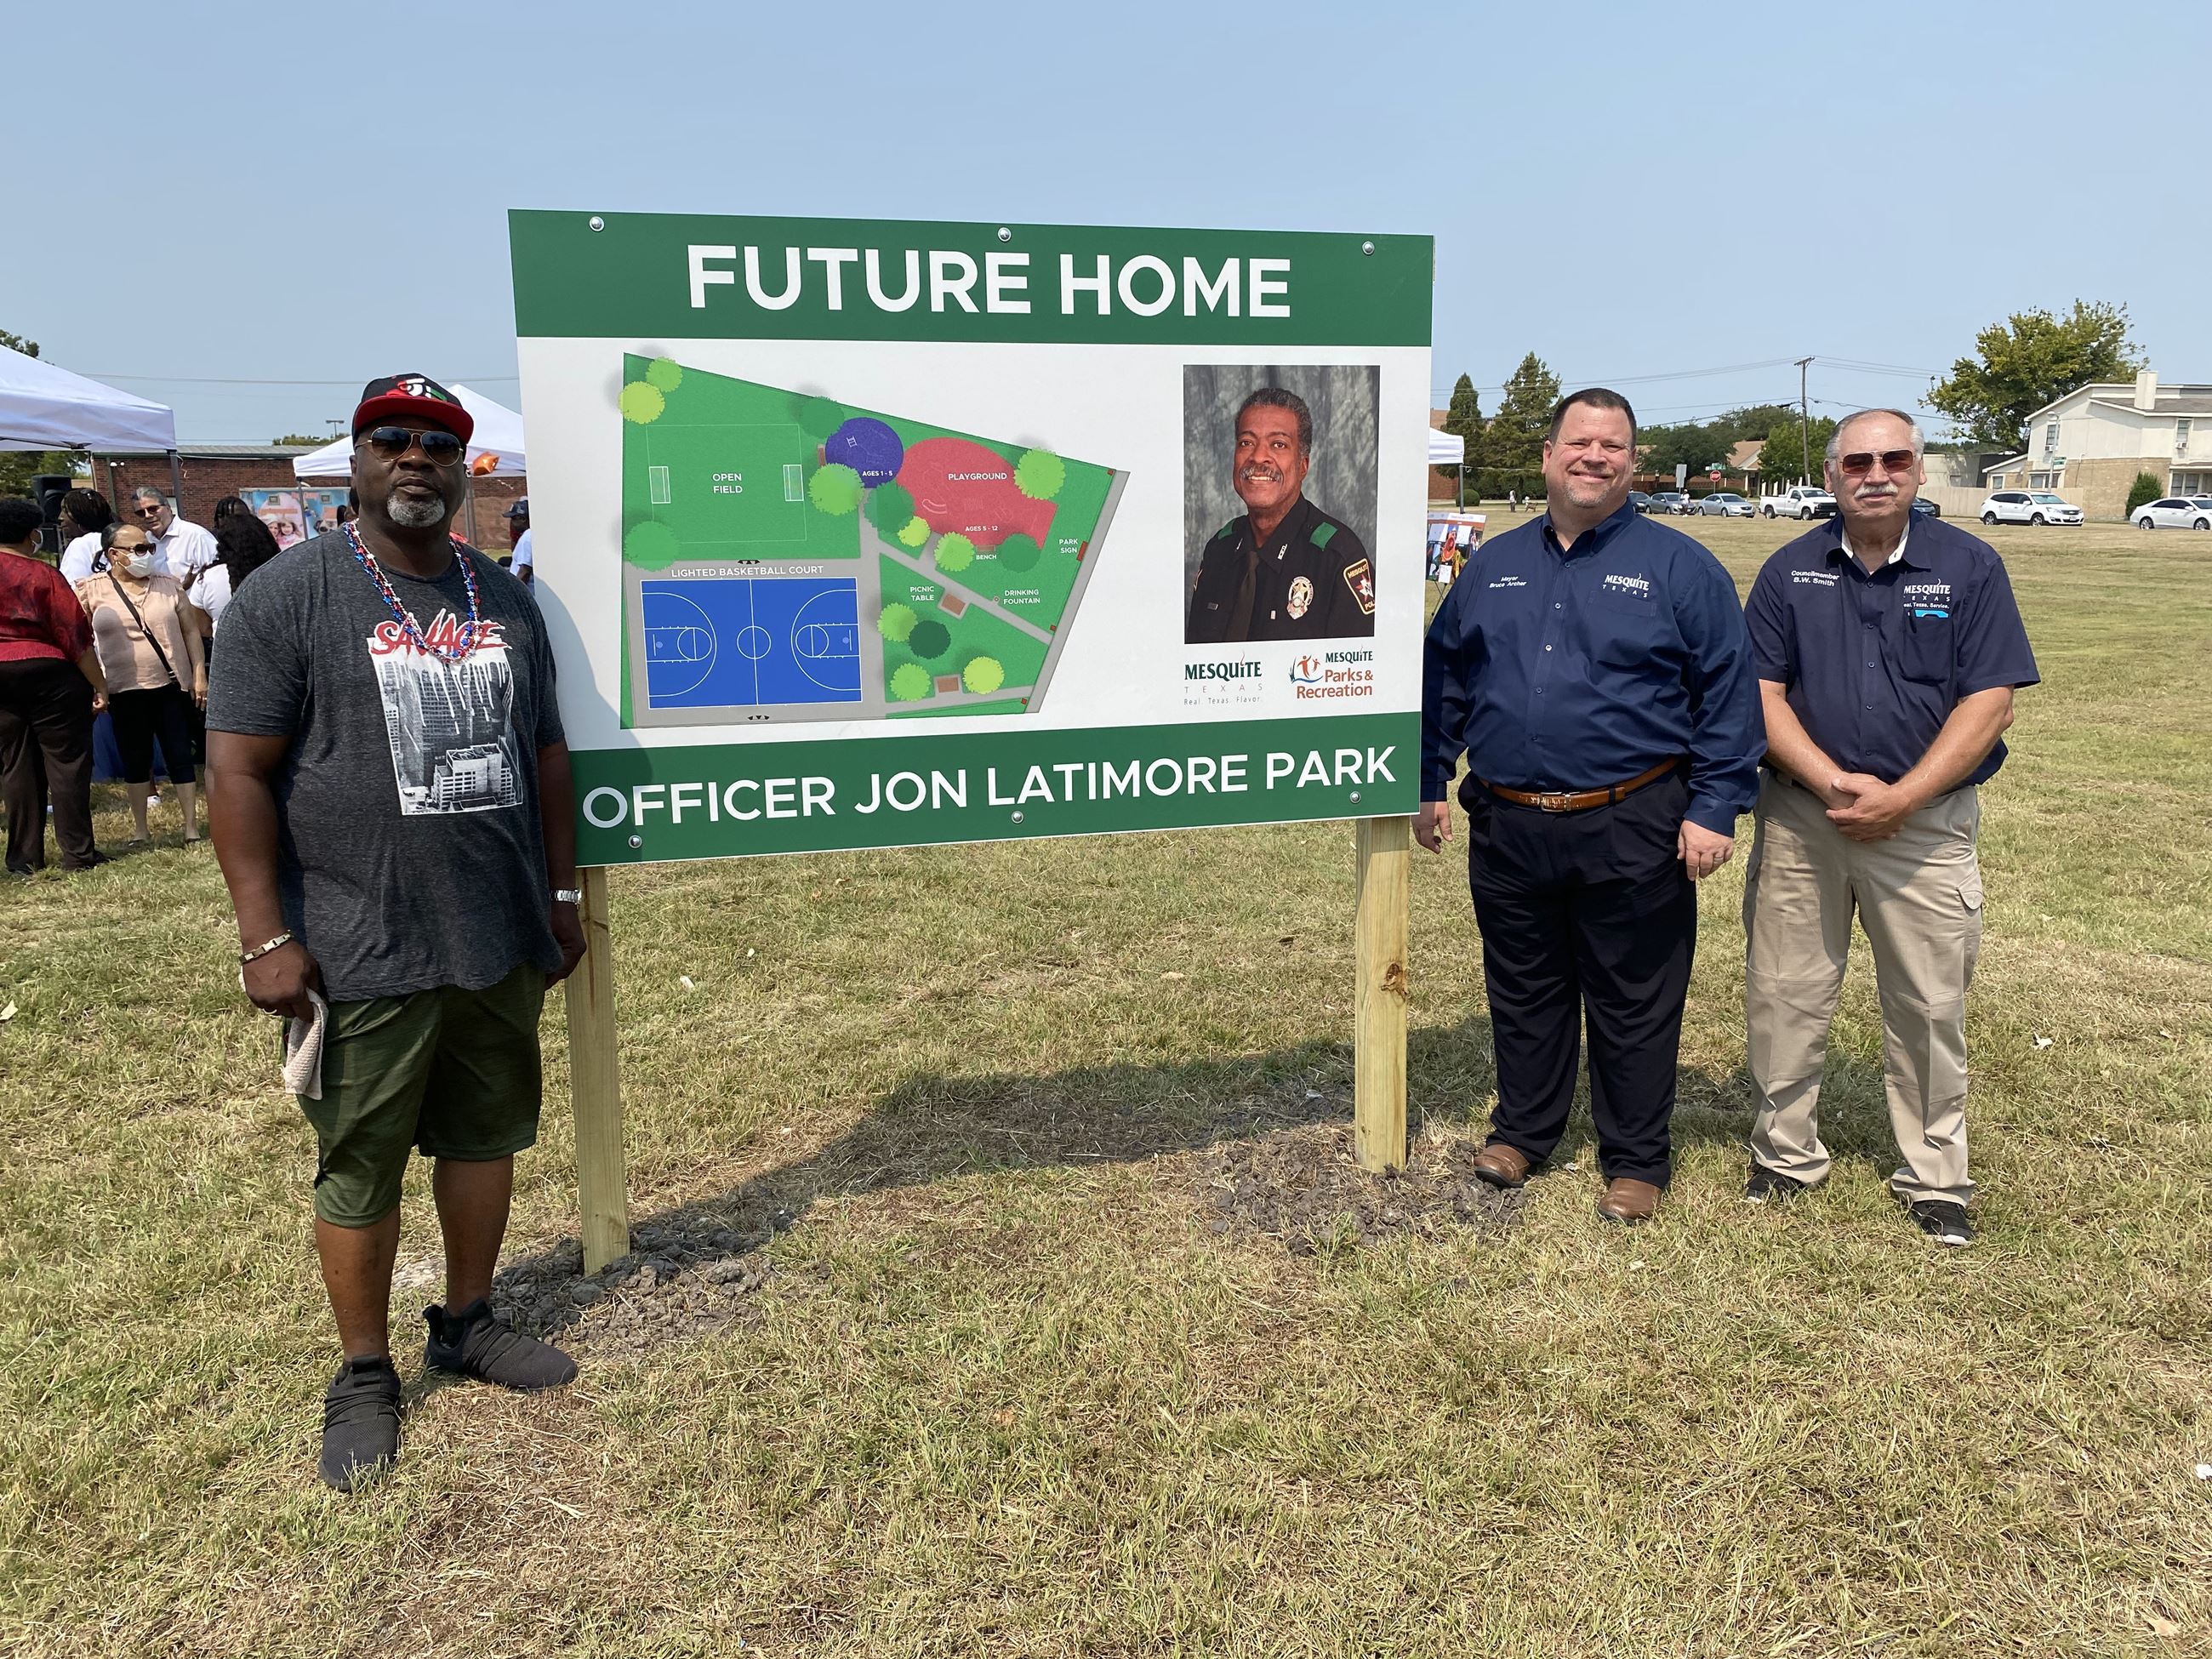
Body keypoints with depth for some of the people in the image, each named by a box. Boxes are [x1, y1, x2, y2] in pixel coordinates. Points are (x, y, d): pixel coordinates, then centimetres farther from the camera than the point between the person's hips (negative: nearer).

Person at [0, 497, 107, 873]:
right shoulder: (43, 574, -9)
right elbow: (75, 636, -10)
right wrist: (99, 684, -6)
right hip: (49, 673, -5)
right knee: (66, 761, 0)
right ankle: (77, 853, 0)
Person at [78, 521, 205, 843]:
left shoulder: (168, 585, 5)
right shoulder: (92, 590, 0)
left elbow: (191, 632, 7)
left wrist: (199, 674, -1)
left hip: (173, 686, 1)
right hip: (125, 690, 0)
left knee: (180, 756, 2)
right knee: (135, 760, 8)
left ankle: (192, 826, 7)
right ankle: (140, 829, 19)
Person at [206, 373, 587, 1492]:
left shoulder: (504, 599, 11)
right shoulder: (289, 595, -6)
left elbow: (544, 756, 16)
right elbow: (242, 774, -9)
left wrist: (560, 897, 15)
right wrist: (266, 936, -14)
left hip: (502, 941, 5)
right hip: (365, 951, -5)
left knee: (486, 1134, 16)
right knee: (361, 1167, 6)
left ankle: (466, 1323, 35)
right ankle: (364, 1376, 24)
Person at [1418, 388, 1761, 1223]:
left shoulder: (1679, 567, 0)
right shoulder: (1493, 564, 11)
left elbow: (1729, 692, -3)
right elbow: (1442, 676, 15)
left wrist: (1714, 810, -9)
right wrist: (1429, 785, 11)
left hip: (1632, 832, -3)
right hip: (1507, 828, 3)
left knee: (1633, 1006, 7)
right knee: (1521, 995, 16)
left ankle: (1635, 1160, 22)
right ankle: (1521, 1130, 33)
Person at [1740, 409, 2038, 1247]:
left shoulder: (1969, 566, -1)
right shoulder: (1791, 571, 4)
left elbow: (1989, 704, -6)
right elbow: (1761, 695, -1)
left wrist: (1897, 800, -15)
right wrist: (1836, 783, -15)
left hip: (1925, 822, -1)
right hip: (1800, 816, 2)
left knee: (1930, 1006, 6)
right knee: (1784, 997, 7)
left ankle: (1934, 1183, 21)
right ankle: (1785, 1155, 24)